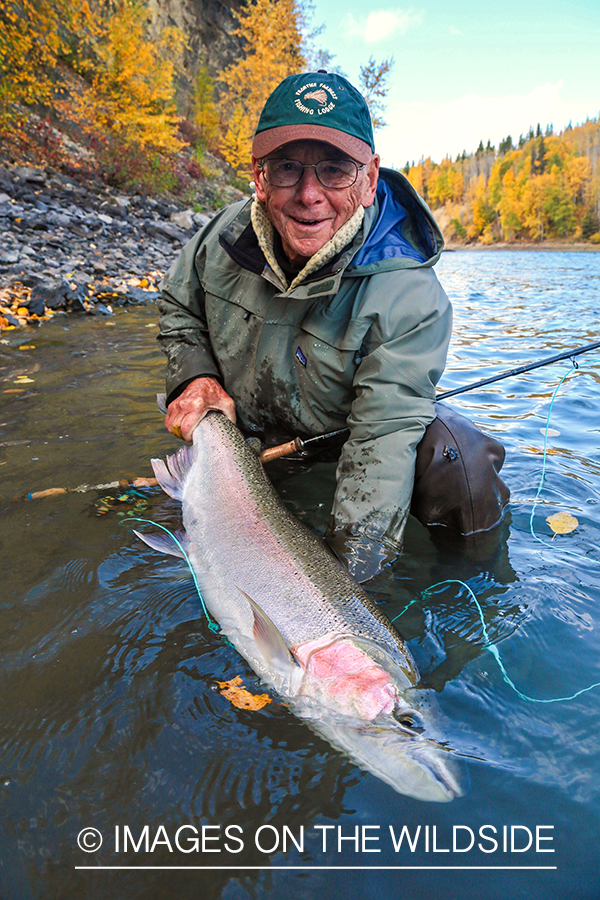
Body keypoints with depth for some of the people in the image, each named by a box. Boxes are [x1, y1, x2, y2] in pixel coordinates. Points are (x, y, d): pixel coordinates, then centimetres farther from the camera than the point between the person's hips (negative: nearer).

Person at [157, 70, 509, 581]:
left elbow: (385, 439, -34)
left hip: (338, 453, -4)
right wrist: (195, 377, -11)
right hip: (249, 450, 5)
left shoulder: (411, 299, -28)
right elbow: (177, 307, 8)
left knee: (461, 467, -28)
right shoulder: (225, 236, -13)